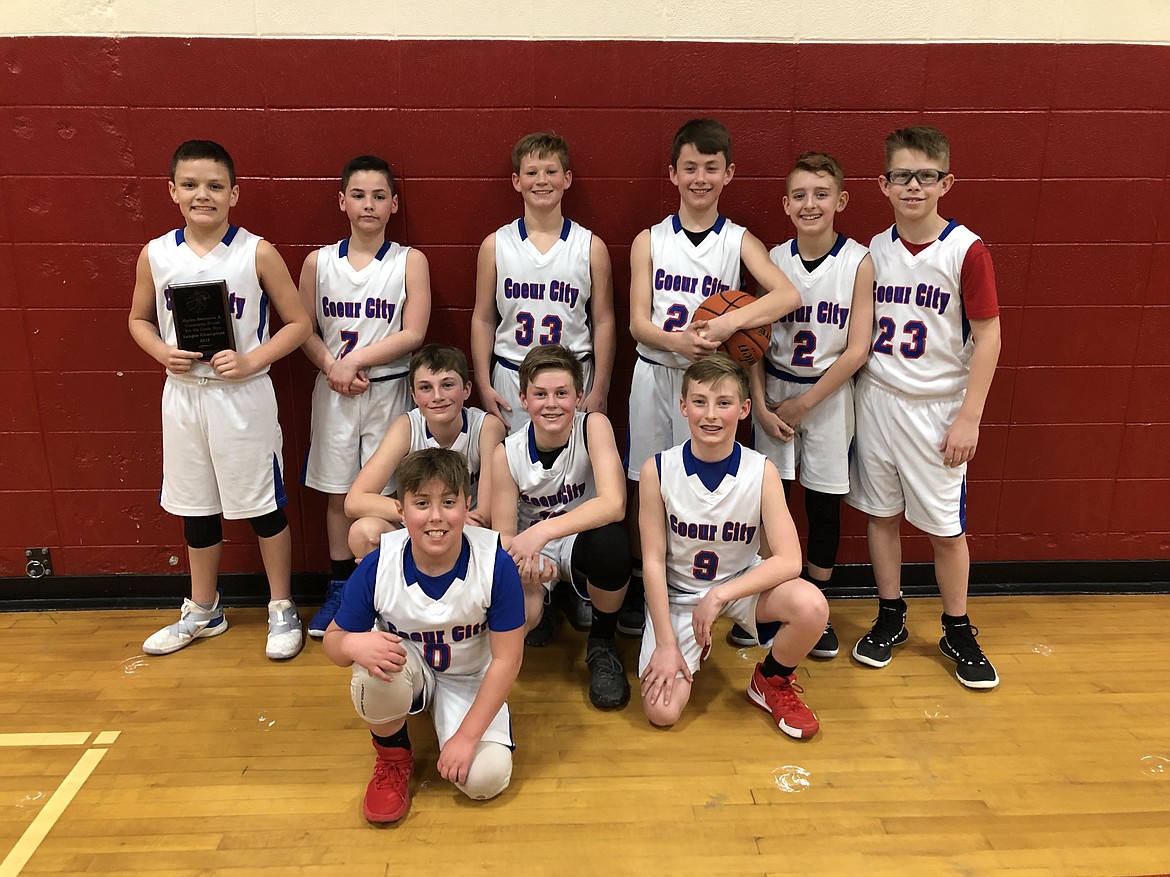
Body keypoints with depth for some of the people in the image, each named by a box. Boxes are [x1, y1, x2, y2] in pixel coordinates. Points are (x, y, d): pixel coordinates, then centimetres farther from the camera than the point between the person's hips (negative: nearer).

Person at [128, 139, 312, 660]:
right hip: (182, 396, 4)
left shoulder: (257, 254, -9)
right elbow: (139, 319, 13)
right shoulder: (156, 255, 0)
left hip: (242, 396, -4)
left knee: (263, 503, 6)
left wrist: (250, 362, -17)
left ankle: (282, 609, 24)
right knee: (195, 506, 16)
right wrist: (164, 353, -7)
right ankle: (203, 611, 35)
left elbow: (297, 324, -5)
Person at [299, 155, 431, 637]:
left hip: (387, 391, -2)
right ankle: (339, 589, 24)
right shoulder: (319, 262, 4)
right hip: (334, 392, 2)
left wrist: (354, 360, -14)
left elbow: (413, 333, -10)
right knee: (338, 494, 10)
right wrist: (333, 368, -12)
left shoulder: (410, 261, -3)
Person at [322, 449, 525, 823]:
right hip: (406, 667, 1)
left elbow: (506, 659, -19)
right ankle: (393, 759, -2)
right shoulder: (377, 567, -23)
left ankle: (447, 723, 15)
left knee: (486, 778, -21)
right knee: (374, 670, -35)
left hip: (471, 679, 0)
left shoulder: (495, 564, -27)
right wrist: (354, 644, -35)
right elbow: (333, 640, -9)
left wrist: (466, 737, -20)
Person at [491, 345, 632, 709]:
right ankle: (550, 597, 12)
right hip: (534, 554, 1)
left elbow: (614, 504, -30)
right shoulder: (507, 454, -13)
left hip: (582, 542, -1)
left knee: (611, 542, -38)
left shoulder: (593, 426, -18)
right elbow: (504, 536, -9)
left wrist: (542, 531, -41)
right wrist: (526, 560, -33)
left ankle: (602, 640, -7)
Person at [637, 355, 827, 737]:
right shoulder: (658, 470, -18)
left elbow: (789, 560, -20)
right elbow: (653, 560, -13)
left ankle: (772, 682, 3)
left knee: (812, 606, -31)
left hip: (743, 581, 1)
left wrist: (720, 594, -28)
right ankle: (693, 645, 20)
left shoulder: (761, 472, -16)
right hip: (677, 592, 0)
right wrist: (665, 643, -14)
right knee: (661, 712, -14)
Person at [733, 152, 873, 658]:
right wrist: (760, 405, -7)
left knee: (823, 501, 7)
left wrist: (804, 403, -11)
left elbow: (857, 350, -11)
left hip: (829, 395, -2)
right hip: (774, 391, 2)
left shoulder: (859, 262, -9)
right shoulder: (773, 259, -1)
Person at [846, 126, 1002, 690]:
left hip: (937, 408, -3)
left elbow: (987, 335, -9)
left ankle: (957, 630, 24)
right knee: (881, 512, 11)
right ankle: (890, 617, 28)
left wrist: (969, 418, -12)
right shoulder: (875, 250, 3)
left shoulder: (966, 250, -10)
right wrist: (859, 392, 6)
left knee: (945, 525, 5)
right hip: (876, 399, 4)